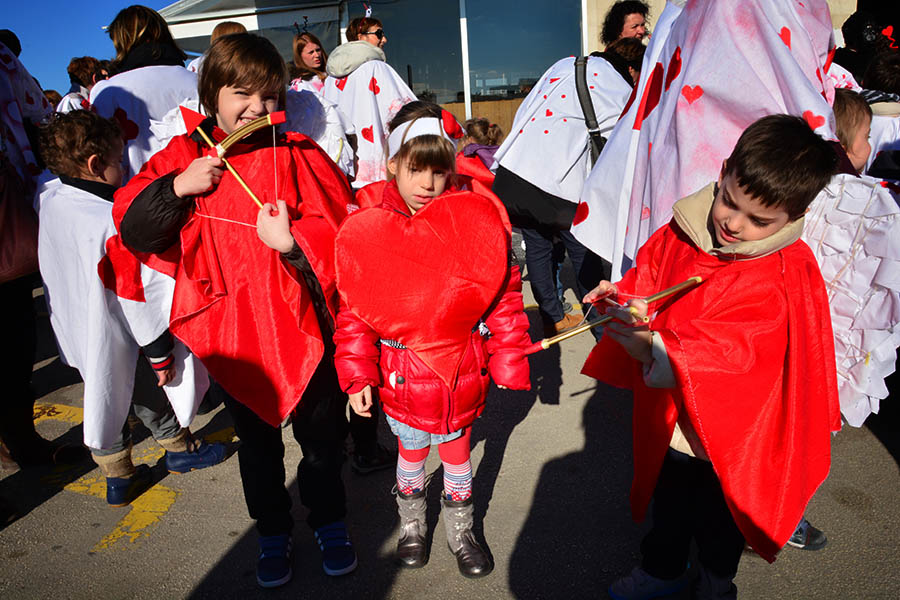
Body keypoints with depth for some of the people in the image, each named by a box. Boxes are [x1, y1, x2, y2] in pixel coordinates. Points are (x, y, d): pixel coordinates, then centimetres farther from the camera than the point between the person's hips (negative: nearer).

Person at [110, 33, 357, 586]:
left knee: (323, 433, 13)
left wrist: (294, 242, -25)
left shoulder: (299, 156, -4)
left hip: (300, 324, -1)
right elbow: (132, 229, -1)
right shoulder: (185, 156, 2)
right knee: (257, 441, 18)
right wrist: (177, 188, -15)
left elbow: (341, 233, -8)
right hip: (233, 331, 2)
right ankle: (273, 532, 41)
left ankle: (329, 521, 39)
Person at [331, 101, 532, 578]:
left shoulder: (476, 222, -8)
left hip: (461, 371, 0)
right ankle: (411, 527, 49)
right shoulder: (364, 234, -7)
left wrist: (508, 359, -3)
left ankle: (461, 533, 44)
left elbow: (503, 296, -3)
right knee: (411, 452, 20)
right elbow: (353, 313, -2)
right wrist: (357, 375, -4)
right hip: (402, 373, 1)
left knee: (456, 452, 18)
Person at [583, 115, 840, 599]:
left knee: (719, 515, 23)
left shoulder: (786, 278, -23)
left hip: (728, 431, -3)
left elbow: (735, 349, -34)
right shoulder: (683, 231, -10)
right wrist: (625, 298, -20)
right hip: (668, 415, 4)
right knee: (668, 503, 26)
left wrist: (657, 348, -48)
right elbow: (648, 278, 3)